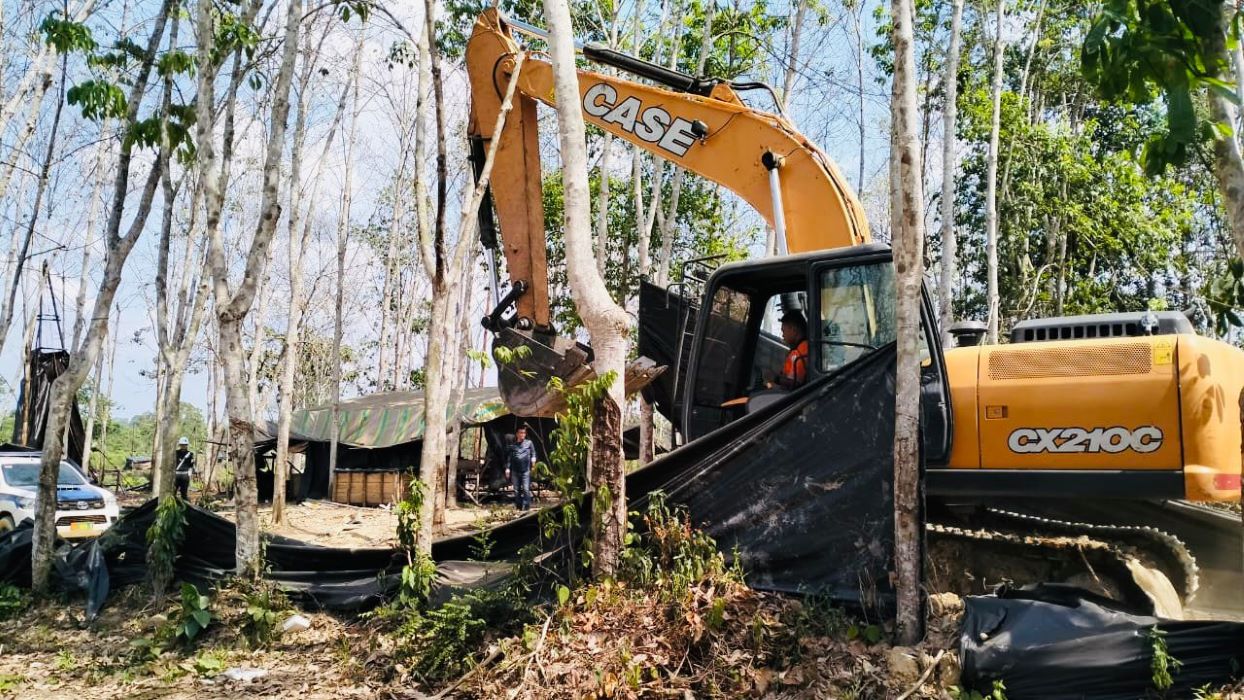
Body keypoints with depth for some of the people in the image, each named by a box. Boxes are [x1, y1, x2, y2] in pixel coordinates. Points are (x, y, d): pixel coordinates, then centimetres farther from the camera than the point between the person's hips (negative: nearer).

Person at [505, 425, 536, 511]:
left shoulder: (529, 443, 6)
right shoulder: (512, 445, 10)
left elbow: (533, 453, 11)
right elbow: (509, 458, 13)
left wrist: (533, 458, -9)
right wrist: (507, 468, 8)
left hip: (526, 471, -2)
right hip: (515, 471, 3)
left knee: (526, 489, -11)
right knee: (516, 490, 7)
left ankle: (526, 507, -8)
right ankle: (518, 507, 15)